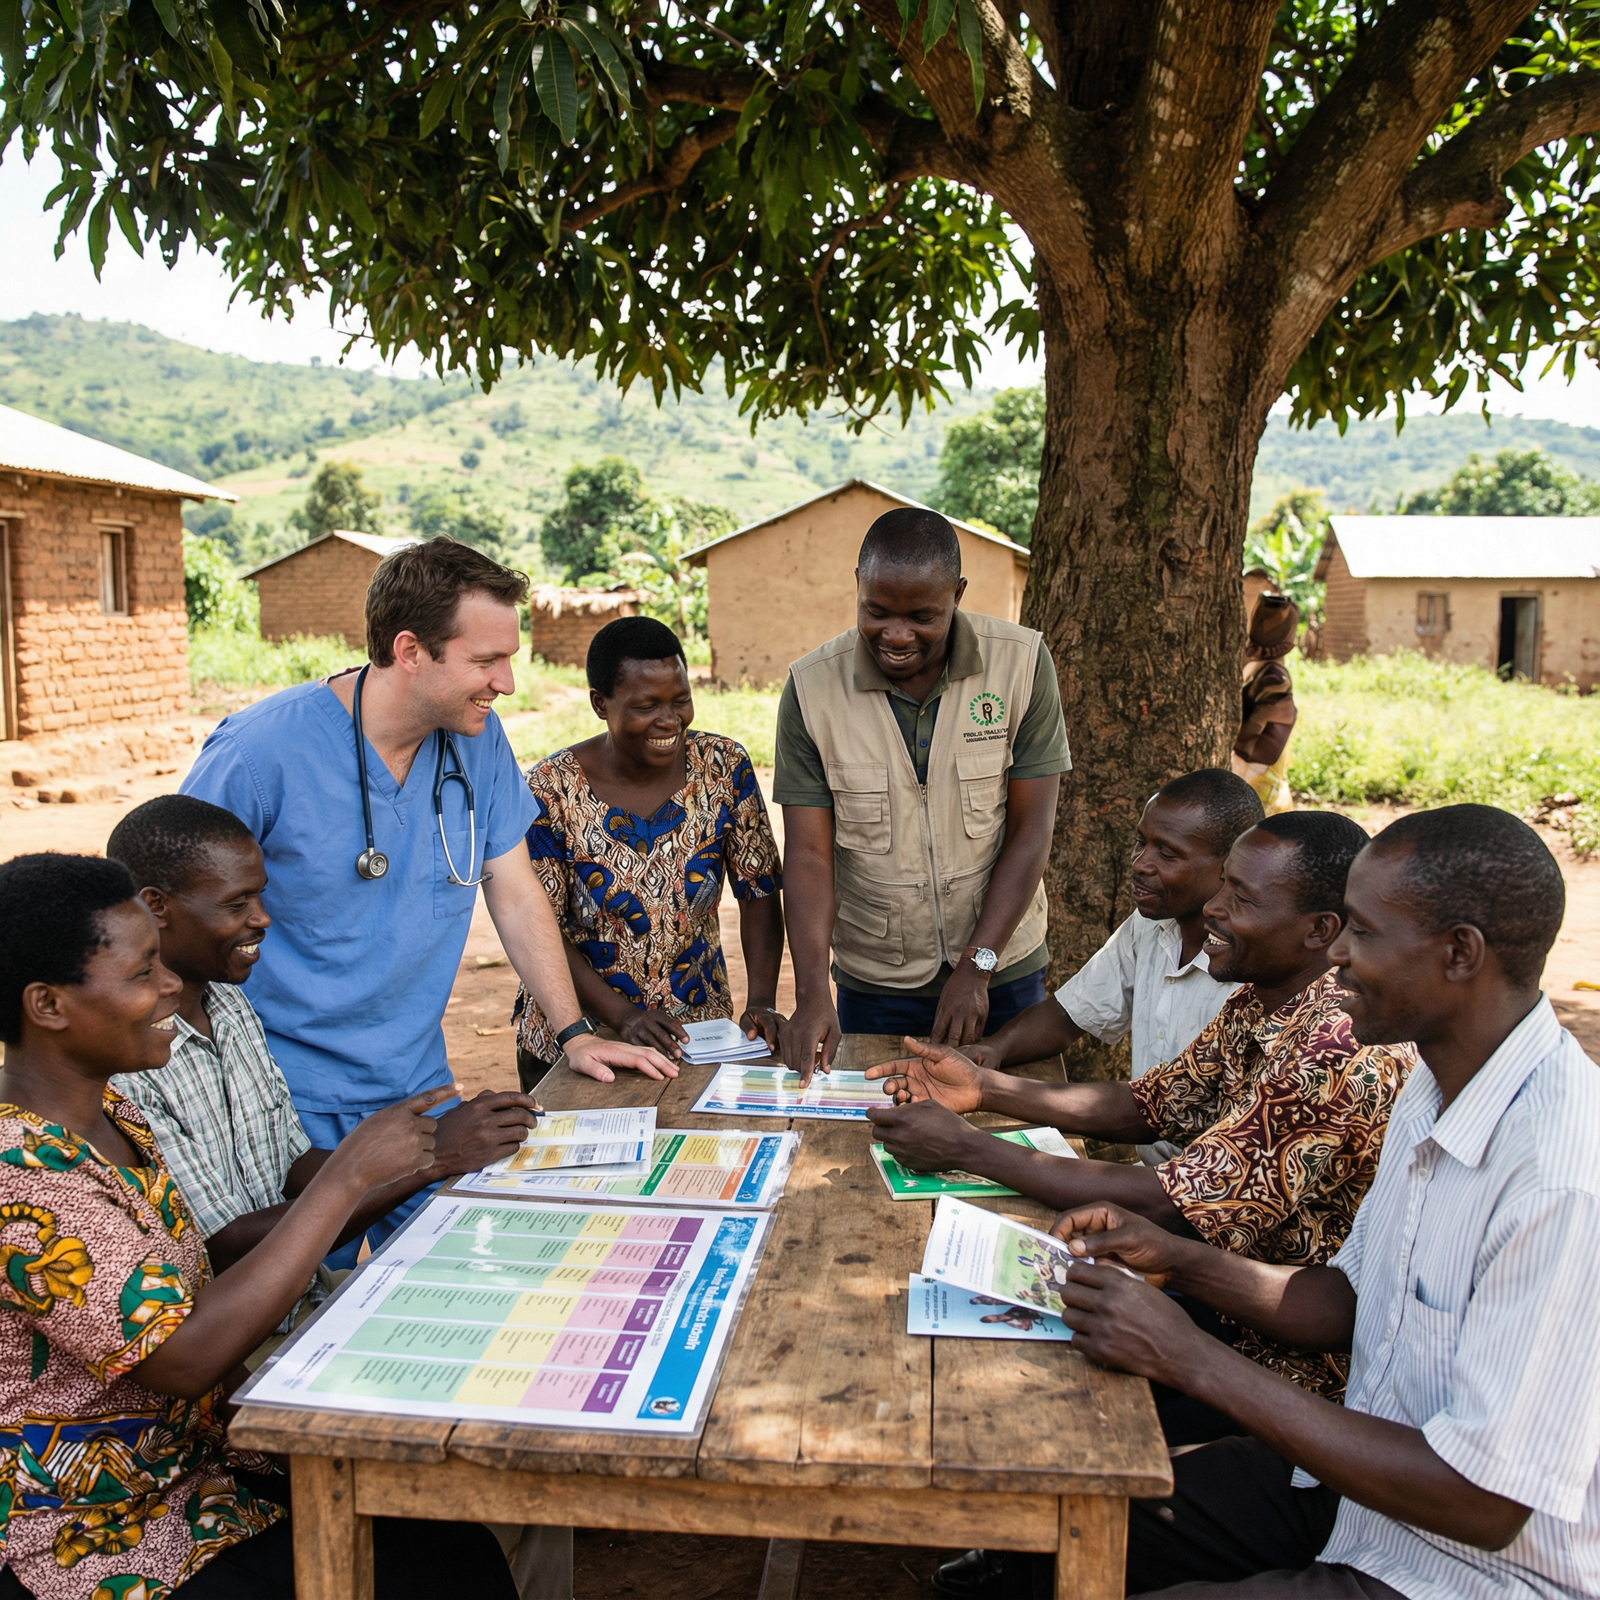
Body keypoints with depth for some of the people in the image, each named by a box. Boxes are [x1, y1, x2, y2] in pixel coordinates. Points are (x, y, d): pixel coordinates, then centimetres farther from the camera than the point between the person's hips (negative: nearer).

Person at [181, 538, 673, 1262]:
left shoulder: (478, 740, -4)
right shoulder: (260, 750, -19)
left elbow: (514, 890, 5)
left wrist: (574, 1031, 2)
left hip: (419, 1088, 5)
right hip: (288, 1102, -4)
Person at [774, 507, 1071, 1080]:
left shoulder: (1021, 663, -12)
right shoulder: (812, 687, -11)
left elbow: (1031, 830, -10)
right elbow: (809, 856, -12)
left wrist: (976, 967, -15)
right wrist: (811, 995, -22)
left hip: (1002, 973, 0)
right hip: (872, 986, 0)